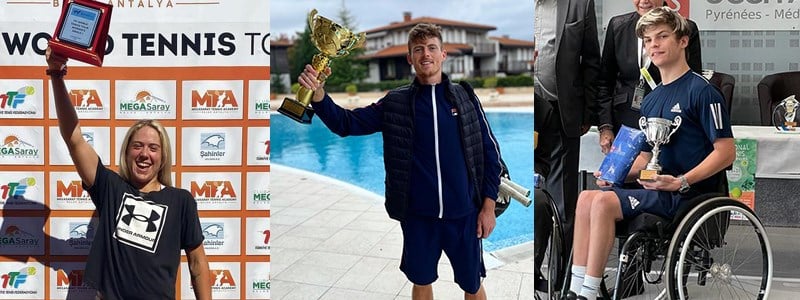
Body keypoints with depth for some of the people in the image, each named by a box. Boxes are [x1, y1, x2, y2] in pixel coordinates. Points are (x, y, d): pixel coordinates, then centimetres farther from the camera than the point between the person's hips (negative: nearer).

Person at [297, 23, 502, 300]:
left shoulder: (465, 98, -1)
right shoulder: (395, 103, 1)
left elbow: (490, 153, 2)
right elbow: (347, 123, -1)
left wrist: (488, 205, -2)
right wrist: (317, 93, -18)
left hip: (463, 214, -1)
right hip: (418, 216, 1)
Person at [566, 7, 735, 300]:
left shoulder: (701, 90, -8)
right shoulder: (651, 100, 17)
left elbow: (726, 152, -13)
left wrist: (682, 182, -24)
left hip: (688, 193, -8)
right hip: (657, 187, 8)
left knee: (604, 202, -25)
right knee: (587, 197, -10)